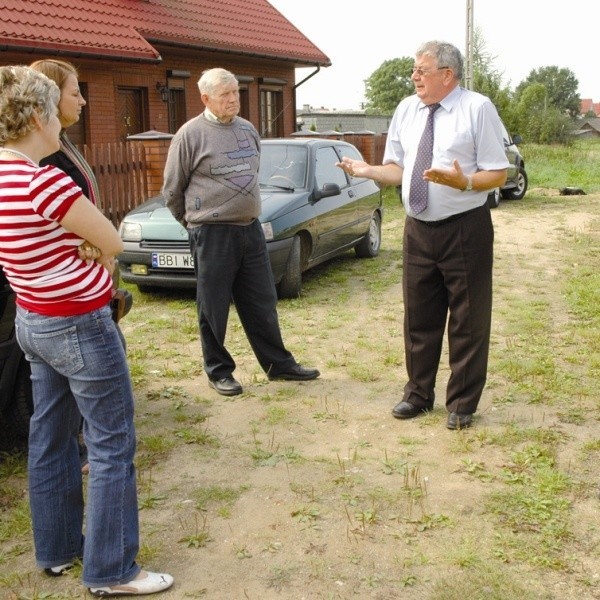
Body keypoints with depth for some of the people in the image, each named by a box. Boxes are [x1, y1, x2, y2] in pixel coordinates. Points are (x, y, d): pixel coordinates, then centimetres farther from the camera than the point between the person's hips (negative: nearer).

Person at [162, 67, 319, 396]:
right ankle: (218, 371, 19)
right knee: (214, 310, 5)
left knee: (262, 304, 12)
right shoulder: (191, 134, -8)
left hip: (251, 229, 6)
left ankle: (279, 364, 22)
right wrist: (196, 221, 8)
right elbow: (173, 189, -1)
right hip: (212, 234, -5)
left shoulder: (248, 129, 10)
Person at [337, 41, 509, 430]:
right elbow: (397, 169, 11)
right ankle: (419, 394, 32)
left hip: (465, 229, -5)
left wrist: (464, 182, -27)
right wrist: (368, 170, -8)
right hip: (418, 229, 5)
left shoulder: (478, 108, -9)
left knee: (467, 320, 6)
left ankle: (462, 404, 22)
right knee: (419, 317, 15)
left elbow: (498, 174, -9)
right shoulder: (406, 110, 7)